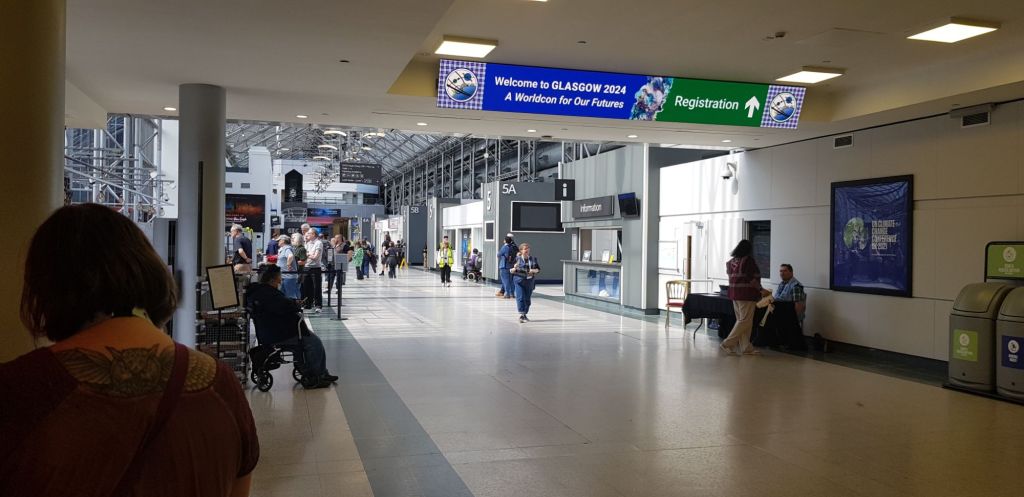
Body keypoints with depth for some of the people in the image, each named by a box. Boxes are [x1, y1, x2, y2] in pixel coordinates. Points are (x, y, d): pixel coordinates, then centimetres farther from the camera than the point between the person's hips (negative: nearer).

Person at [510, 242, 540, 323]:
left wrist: (534, 270, -8)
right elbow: (510, 270, 0)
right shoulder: (517, 259, -2)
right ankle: (521, 315, -13)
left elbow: (538, 269, 13)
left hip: (529, 281, 4)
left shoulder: (533, 259, 8)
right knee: (520, 298, -11)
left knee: (527, 299, 9)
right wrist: (514, 268, -22)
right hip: (519, 281, -4)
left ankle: (525, 314, 22)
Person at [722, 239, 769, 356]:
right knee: (745, 321, -4)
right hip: (746, 294, -8)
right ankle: (727, 344, -8)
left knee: (741, 320, 11)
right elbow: (752, 279, -17)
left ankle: (746, 347, 13)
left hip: (734, 294, 8)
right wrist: (761, 290, -9)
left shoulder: (732, 261, 10)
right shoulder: (748, 260, -11)